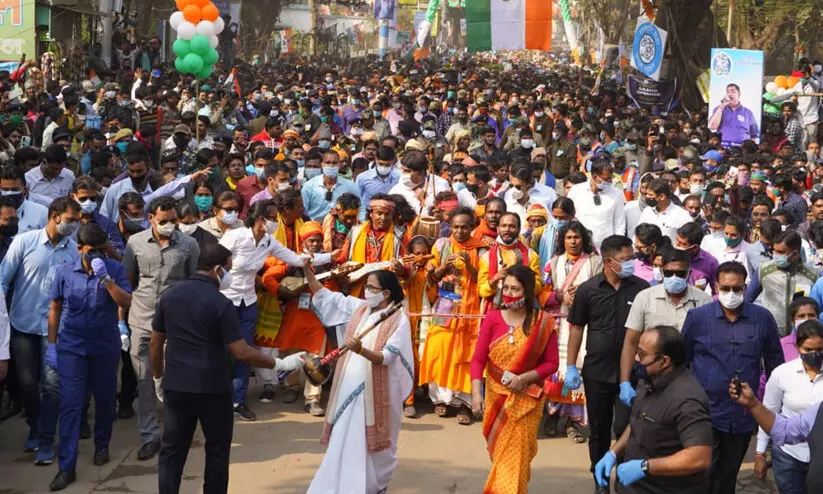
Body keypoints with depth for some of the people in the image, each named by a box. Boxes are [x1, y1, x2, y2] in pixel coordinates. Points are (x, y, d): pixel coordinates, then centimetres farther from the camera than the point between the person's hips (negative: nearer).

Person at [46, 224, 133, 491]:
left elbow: (127, 303, -16)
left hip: (105, 346, 1)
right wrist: (51, 345, 1)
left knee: (104, 399, 14)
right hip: (71, 347, 0)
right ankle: (66, 467, -5)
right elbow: (55, 309, 4)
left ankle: (102, 445, 39)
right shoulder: (64, 271, -4)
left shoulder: (115, 269, -6)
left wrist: (106, 279, -27)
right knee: (69, 404, -5)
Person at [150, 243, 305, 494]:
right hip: (212, 388, -4)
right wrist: (280, 364, -7)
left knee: (172, 451, 9)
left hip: (176, 386, 4)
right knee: (217, 450, 12)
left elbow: (156, 342, 8)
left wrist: (158, 378, 20)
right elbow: (241, 352, -16)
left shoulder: (169, 295, 2)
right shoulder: (221, 303, -14)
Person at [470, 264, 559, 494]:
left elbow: (552, 363, -5)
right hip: (495, 397, 2)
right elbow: (477, 359, -7)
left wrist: (524, 378, -19)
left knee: (514, 456, -3)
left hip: (525, 399, -2)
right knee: (499, 454, 16)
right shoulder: (492, 318, -4)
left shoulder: (543, 322, -7)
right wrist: (476, 394, -19)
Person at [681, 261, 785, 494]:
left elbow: (775, 362, 9)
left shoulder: (763, 318, -2)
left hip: (744, 414, 2)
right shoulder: (697, 317, -5)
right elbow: (681, 361, 4)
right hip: (705, 413, -2)